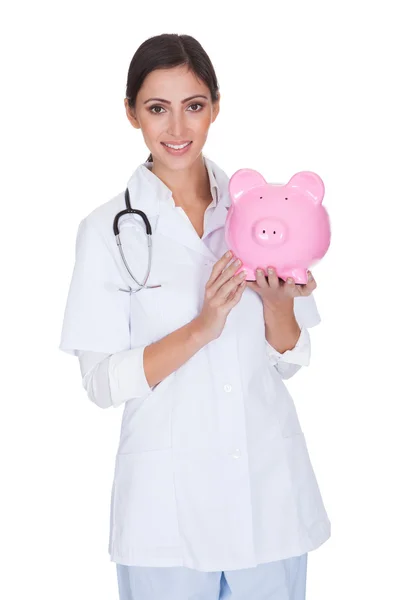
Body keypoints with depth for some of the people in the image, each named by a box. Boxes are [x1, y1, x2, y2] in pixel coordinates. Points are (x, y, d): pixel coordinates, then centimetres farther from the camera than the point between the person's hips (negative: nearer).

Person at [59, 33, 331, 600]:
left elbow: (291, 360, 6)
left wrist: (278, 305, -15)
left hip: (272, 495, 3)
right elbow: (103, 383, -9)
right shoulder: (108, 228, -6)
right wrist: (201, 328, -22)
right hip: (169, 508, -2)